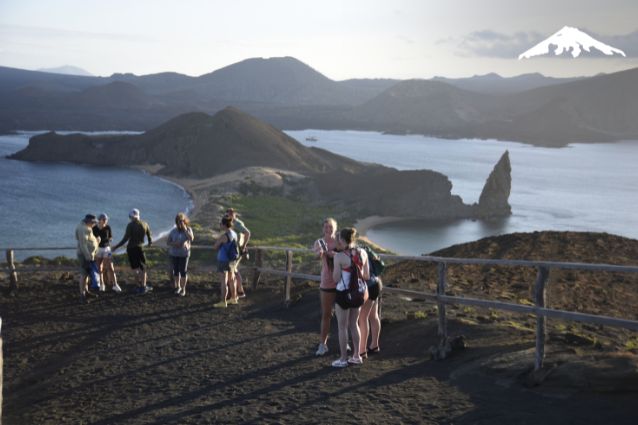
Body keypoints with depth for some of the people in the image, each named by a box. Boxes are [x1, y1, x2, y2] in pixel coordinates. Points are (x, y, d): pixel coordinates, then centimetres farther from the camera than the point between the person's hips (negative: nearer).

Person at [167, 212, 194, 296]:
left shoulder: (188, 229, -6)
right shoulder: (174, 231, -3)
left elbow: (191, 239, -23)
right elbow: (167, 242, 0)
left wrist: (185, 229, -24)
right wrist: (174, 244, -20)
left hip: (184, 254, -2)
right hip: (174, 254, 2)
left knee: (183, 271, -4)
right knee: (176, 271, 10)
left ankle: (183, 289, 7)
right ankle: (178, 287, 27)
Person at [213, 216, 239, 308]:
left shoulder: (223, 236, -21)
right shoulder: (234, 234, 4)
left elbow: (215, 247, -10)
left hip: (224, 261, -8)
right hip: (232, 260, 8)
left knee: (224, 282, -3)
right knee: (231, 280, 18)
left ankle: (223, 302, 1)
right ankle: (234, 298, 27)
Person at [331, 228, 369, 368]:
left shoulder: (339, 257, -18)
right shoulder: (362, 253, -3)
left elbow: (336, 279, -10)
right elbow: (366, 276, 2)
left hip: (343, 293, -5)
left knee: (342, 327, 8)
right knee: (354, 324, 20)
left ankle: (343, 359, 15)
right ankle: (356, 356, 27)